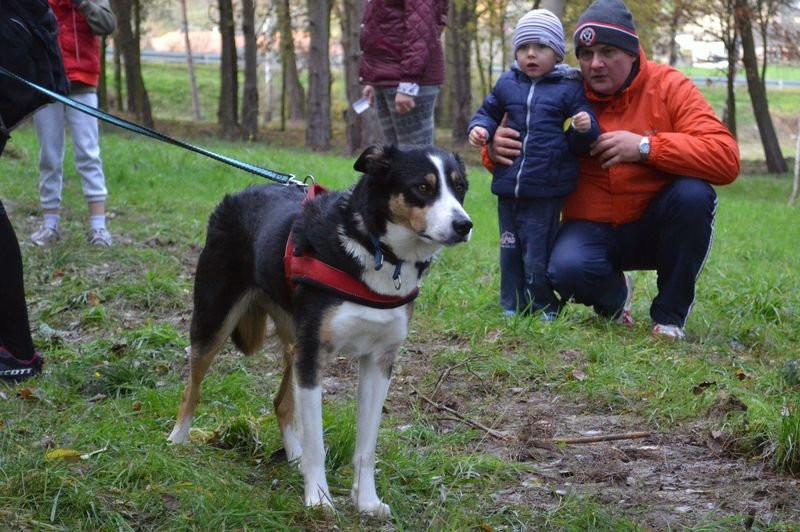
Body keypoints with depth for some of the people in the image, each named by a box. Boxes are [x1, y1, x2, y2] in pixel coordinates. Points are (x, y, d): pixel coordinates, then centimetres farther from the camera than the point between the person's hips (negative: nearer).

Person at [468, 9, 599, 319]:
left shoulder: (569, 88, -4)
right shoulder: (507, 84, 6)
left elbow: (584, 142, -2)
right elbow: (488, 113, 20)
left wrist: (584, 128, -25)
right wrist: (479, 129, -1)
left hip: (546, 189, -4)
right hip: (508, 185, 5)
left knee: (538, 253, -1)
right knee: (510, 248, 14)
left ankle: (545, 307, 15)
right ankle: (512, 305, 26)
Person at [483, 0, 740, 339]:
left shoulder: (669, 87, -8)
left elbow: (725, 158, -20)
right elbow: (525, 152, 7)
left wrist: (646, 146, -28)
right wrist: (496, 151, -18)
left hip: (655, 229, 0)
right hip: (592, 228, 0)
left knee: (693, 193, -30)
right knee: (566, 269, -32)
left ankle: (670, 316, -10)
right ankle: (614, 296, 9)